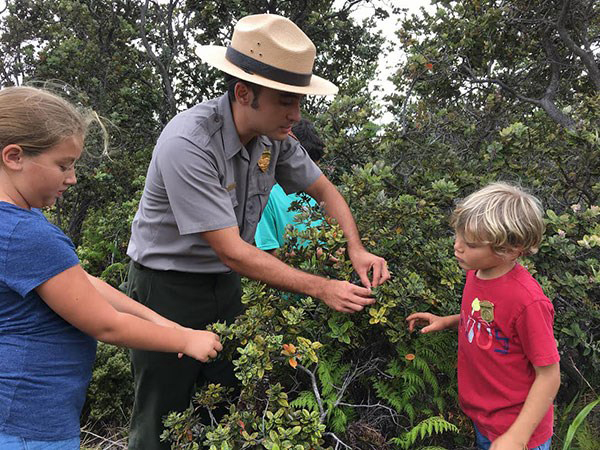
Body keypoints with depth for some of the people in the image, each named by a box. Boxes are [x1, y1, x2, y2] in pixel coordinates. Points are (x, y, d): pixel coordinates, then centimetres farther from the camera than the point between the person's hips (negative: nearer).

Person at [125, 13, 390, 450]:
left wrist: (357, 250, -9)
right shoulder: (189, 143, -30)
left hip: (224, 283, 6)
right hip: (167, 287, -6)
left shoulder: (274, 134, -9)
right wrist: (322, 289, -26)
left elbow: (323, 189, 6)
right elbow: (233, 251, -30)